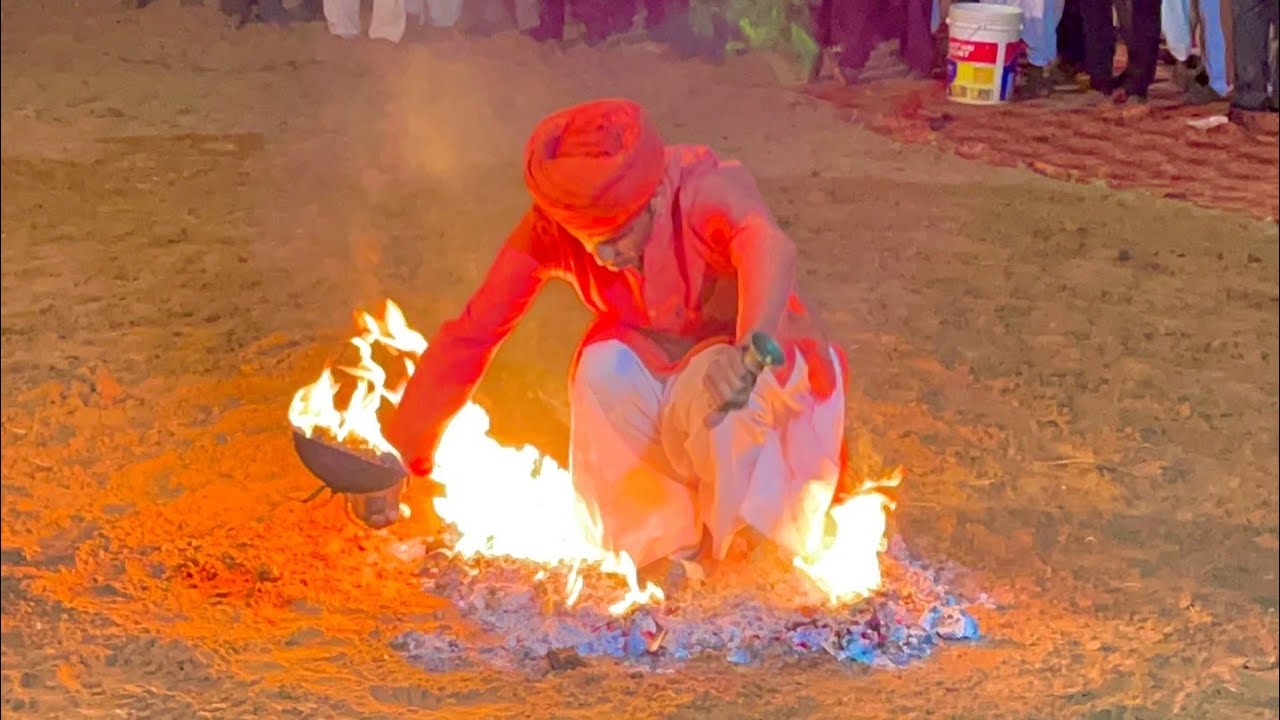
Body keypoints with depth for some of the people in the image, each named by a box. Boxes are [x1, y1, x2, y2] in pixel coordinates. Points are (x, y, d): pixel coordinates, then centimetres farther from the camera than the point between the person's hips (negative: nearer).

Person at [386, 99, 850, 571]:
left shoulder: (706, 188, -31)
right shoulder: (550, 227, -21)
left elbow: (770, 248, -52)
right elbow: (471, 333, -18)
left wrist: (748, 354, -72)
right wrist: (398, 457, -19)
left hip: (766, 360, -3)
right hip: (656, 372, 3)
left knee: (716, 390, -36)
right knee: (603, 369, -30)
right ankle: (678, 532, -9)